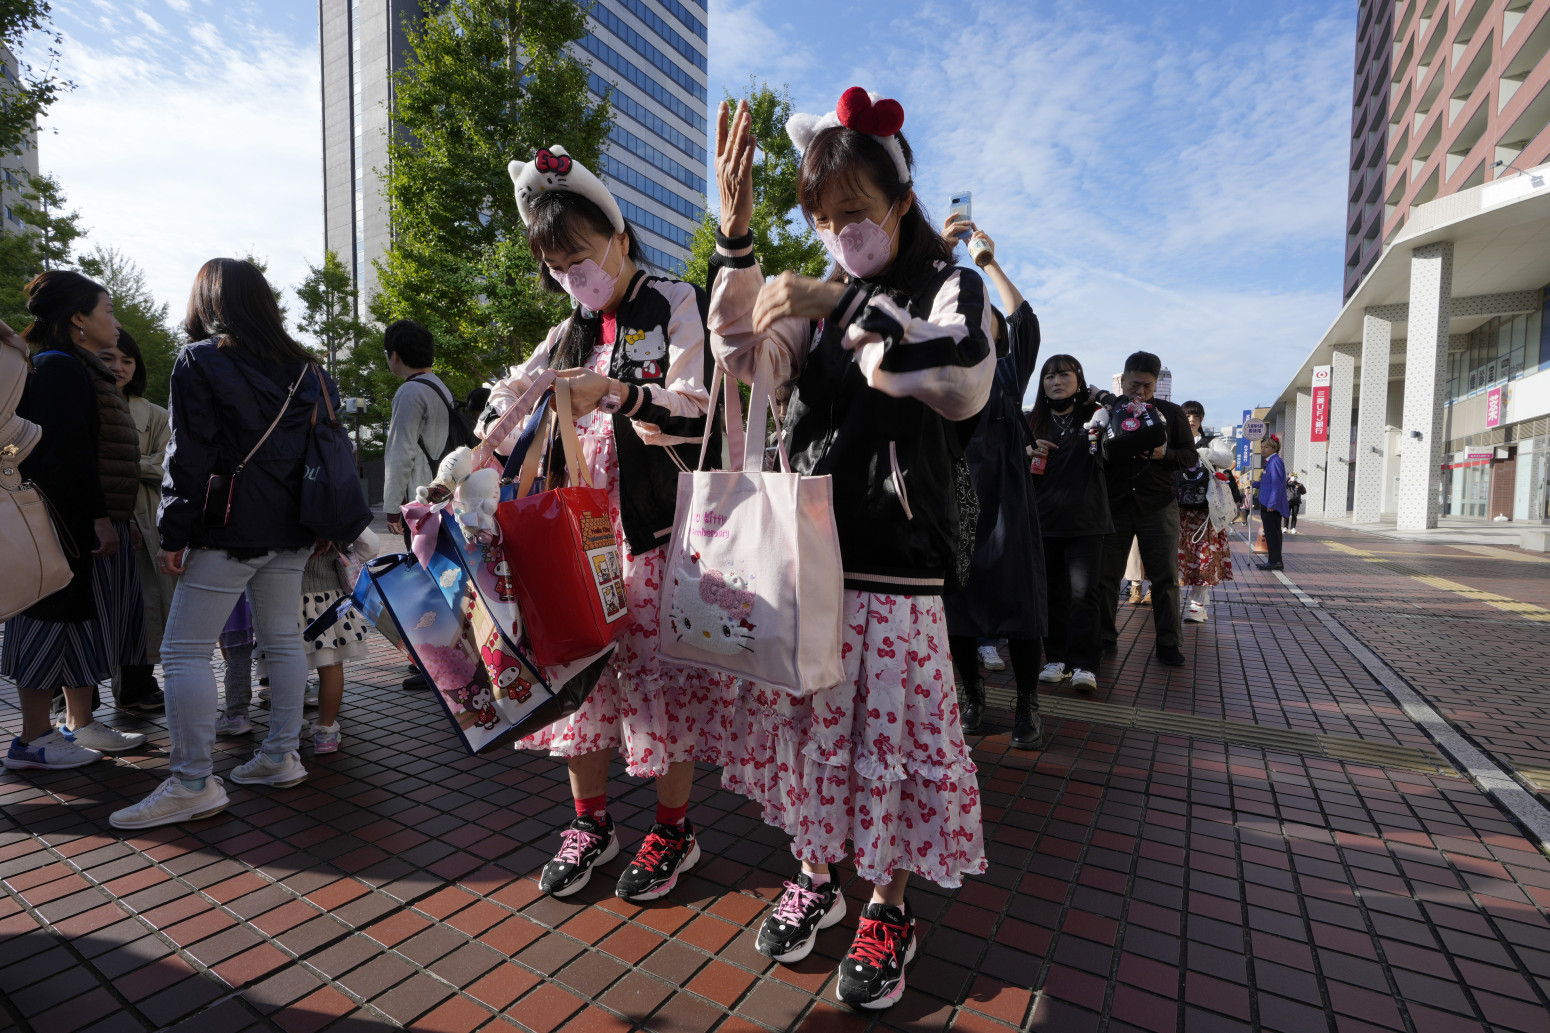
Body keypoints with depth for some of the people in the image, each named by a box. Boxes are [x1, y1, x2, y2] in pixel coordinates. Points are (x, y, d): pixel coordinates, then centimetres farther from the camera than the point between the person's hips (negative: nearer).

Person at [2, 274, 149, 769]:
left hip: (84, 522, 10)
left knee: (83, 619, 13)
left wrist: (105, 516, 18)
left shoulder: (82, 370, 19)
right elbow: (67, 452, -20)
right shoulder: (58, 367, -12)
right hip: (62, 522, -10)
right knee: (50, 616, -3)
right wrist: (99, 516, -20)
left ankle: (80, 724, 22)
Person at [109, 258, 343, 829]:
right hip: (293, 528, 7)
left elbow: (189, 455, -10)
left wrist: (173, 534, -5)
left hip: (229, 528, -6)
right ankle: (281, 755, 19)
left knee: (185, 650, 0)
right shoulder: (305, 366, 13)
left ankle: (193, 783, 0)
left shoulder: (199, 361, -4)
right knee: (282, 639, 11)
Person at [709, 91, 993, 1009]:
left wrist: (841, 313, -18)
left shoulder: (951, 287, 2)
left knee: (889, 729, 2)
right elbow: (743, 358, 1)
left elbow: (967, 385, -19)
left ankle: (889, 909, 24)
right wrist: (736, 236, -7)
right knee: (805, 719, 12)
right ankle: (817, 875, 33)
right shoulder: (824, 299, 17)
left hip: (896, 561, -4)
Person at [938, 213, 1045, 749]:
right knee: (957, 605, 4)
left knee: (1016, 602, -1)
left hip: (1004, 499, -1)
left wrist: (990, 262, 1)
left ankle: (1027, 706, 12)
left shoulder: (1010, 371, 12)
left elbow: (1025, 318, -2)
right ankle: (973, 698, 19)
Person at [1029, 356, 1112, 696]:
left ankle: (1084, 665, -3)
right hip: (1045, 518, 3)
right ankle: (1056, 658, 17)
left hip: (1085, 520, -3)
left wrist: (1107, 405, -14)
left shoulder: (1093, 415, 3)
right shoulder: (1034, 423, 11)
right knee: (1053, 592, 8)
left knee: (1082, 592, -9)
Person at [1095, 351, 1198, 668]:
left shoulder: (1171, 413, 7)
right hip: (1114, 503, 0)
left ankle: (1168, 643, 11)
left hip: (1158, 506, 0)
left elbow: (1190, 456, 6)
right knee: (1106, 574, 3)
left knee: (1165, 578, 1)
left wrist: (1163, 454, -14)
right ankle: (1105, 638, 16)